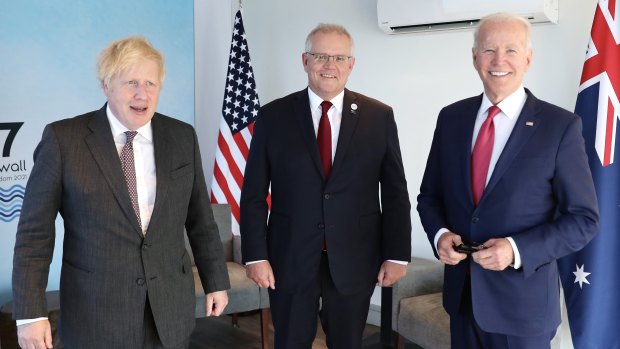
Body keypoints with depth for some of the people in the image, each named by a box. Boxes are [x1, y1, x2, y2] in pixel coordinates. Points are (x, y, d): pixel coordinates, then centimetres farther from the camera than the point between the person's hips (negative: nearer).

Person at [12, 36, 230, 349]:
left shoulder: (182, 137, 1)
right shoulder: (63, 138, -8)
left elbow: (200, 220, 8)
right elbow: (35, 230, -6)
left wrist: (216, 282, 11)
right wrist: (30, 313, -9)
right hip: (95, 314, -2)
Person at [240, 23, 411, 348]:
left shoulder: (379, 117, 0)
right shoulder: (273, 116, -2)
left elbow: (395, 193, 1)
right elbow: (253, 194, -1)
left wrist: (397, 255, -2)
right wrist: (256, 256, -6)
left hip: (354, 261, 1)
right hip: (289, 261, 0)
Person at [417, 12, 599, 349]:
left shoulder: (561, 126, -10)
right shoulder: (451, 118, 2)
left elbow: (583, 219, -8)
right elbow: (429, 195, 9)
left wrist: (517, 250, -20)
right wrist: (439, 234, -10)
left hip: (522, 300, -3)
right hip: (462, 293, 4)